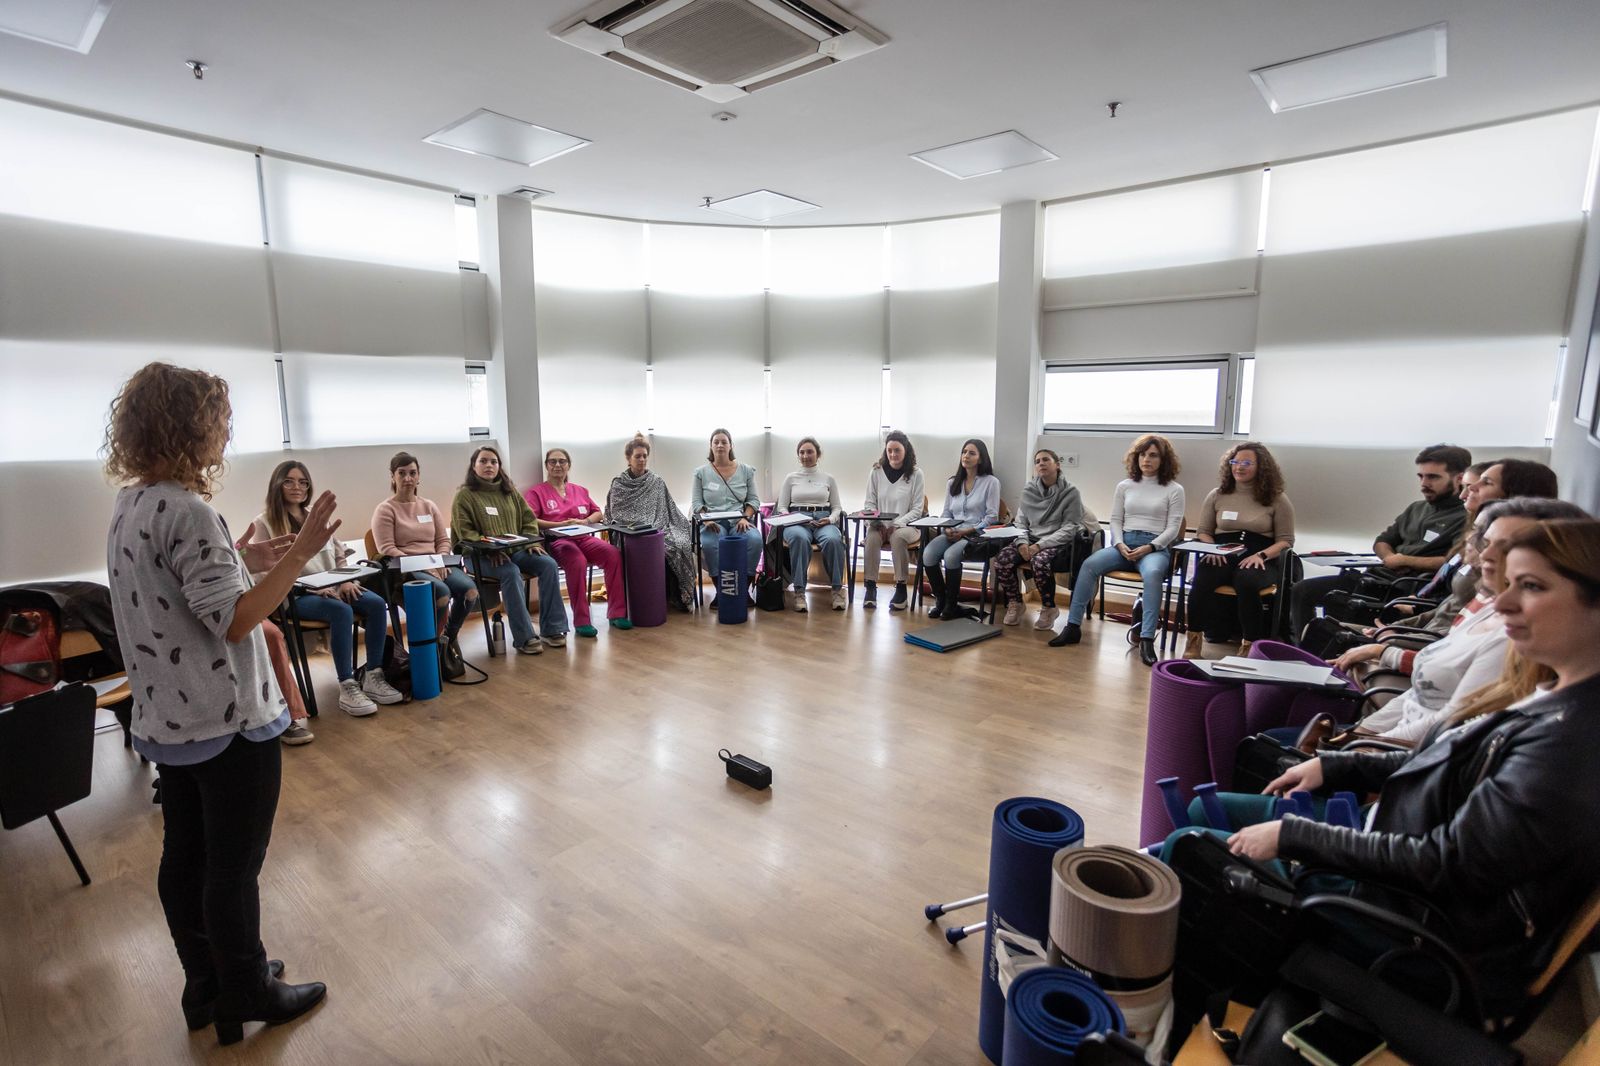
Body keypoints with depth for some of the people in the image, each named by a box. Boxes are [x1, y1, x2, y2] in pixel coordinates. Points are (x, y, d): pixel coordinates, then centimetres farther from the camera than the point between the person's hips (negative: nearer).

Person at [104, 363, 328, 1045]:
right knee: (235, 867, 7)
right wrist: (298, 555, -26)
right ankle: (245, 998, 24)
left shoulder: (129, 507, 8)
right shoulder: (186, 511, -22)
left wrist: (241, 561, 13)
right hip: (228, 723, -9)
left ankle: (207, 987, 36)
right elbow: (233, 621, -25)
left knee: (185, 858, 19)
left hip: (167, 720, 9)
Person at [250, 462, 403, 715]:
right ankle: (347, 688, -31)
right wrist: (315, 587, -19)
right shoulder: (264, 523, 0)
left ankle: (373, 677, -18)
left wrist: (345, 581, 0)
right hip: (295, 596, -6)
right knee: (341, 610, -35)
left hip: (333, 588, 6)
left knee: (377, 604, -22)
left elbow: (339, 556, 22)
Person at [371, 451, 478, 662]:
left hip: (436, 567, 5)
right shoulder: (385, 510, 0)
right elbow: (387, 550, -10)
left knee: (469, 589, -23)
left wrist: (440, 562, -8)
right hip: (405, 570, -5)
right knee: (442, 592, -34)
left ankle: (448, 636, 2)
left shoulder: (429, 506, 16)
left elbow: (443, 540, 14)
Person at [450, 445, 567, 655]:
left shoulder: (509, 490, 16)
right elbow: (464, 532, -8)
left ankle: (551, 629, -16)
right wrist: (490, 550, -22)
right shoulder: (464, 495, 0)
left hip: (515, 549, 5)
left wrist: (532, 542, -2)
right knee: (511, 572, -35)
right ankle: (524, 637, -30)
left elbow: (528, 518, 17)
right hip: (482, 556, -5)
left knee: (549, 564, -20)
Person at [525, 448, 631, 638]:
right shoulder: (536, 492, 10)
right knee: (578, 561, -38)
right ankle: (581, 621, -30)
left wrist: (585, 521, 0)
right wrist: (561, 524, -15)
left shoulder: (580, 491, 25)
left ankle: (617, 614, -19)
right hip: (556, 541, -4)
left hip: (584, 538, 5)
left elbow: (599, 513, 23)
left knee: (613, 554, -25)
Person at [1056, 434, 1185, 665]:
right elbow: (1115, 520, 12)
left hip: (1155, 546, -3)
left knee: (1152, 574, -38)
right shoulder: (1124, 486, 15)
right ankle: (1073, 626, -21)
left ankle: (1147, 640, -37)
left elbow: (1173, 528, 0)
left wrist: (1149, 547, -15)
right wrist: (1119, 544, -8)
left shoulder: (1174, 490, 6)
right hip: (1124, 543, 3)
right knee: (1089, 564, -25)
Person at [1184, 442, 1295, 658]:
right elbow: (1203, 531, 16)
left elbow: (1286, 540, 5)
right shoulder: (1217, 495, 13)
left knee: (1247, 582, -37)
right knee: (1202, 578, -33)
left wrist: (1261, 555, -13)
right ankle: (1193, 643, -28)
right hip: (1223, 556, 2)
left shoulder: (1276, 499, 7)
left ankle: (1248, 647, -26)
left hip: (1260, 561, -1)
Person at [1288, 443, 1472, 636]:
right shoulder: (1417, 508, 23)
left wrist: (1405, 560, -5)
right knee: (1302, 590, -7)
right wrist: (1390, 558, 3)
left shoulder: (1465, 518, -4)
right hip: (1377, 576, 8)